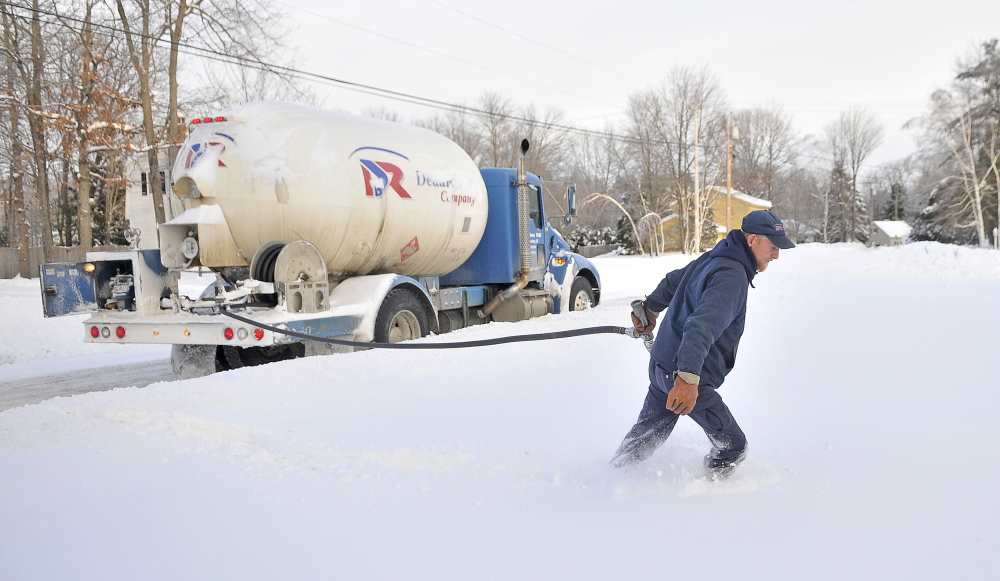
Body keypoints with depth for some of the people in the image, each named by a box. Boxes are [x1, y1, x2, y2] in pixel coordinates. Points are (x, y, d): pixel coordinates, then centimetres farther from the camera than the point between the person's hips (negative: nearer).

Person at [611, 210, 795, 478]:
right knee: (733, 446, 4)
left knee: (644, 437, 25)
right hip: (684, 375, -10)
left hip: (660, 364, 10)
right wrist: (688, 378, -45)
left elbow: (671, 281, 26)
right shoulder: (732, 276, -20)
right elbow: (703, 326, -35)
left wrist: (650, 309, 43)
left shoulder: (710, 259, 9)